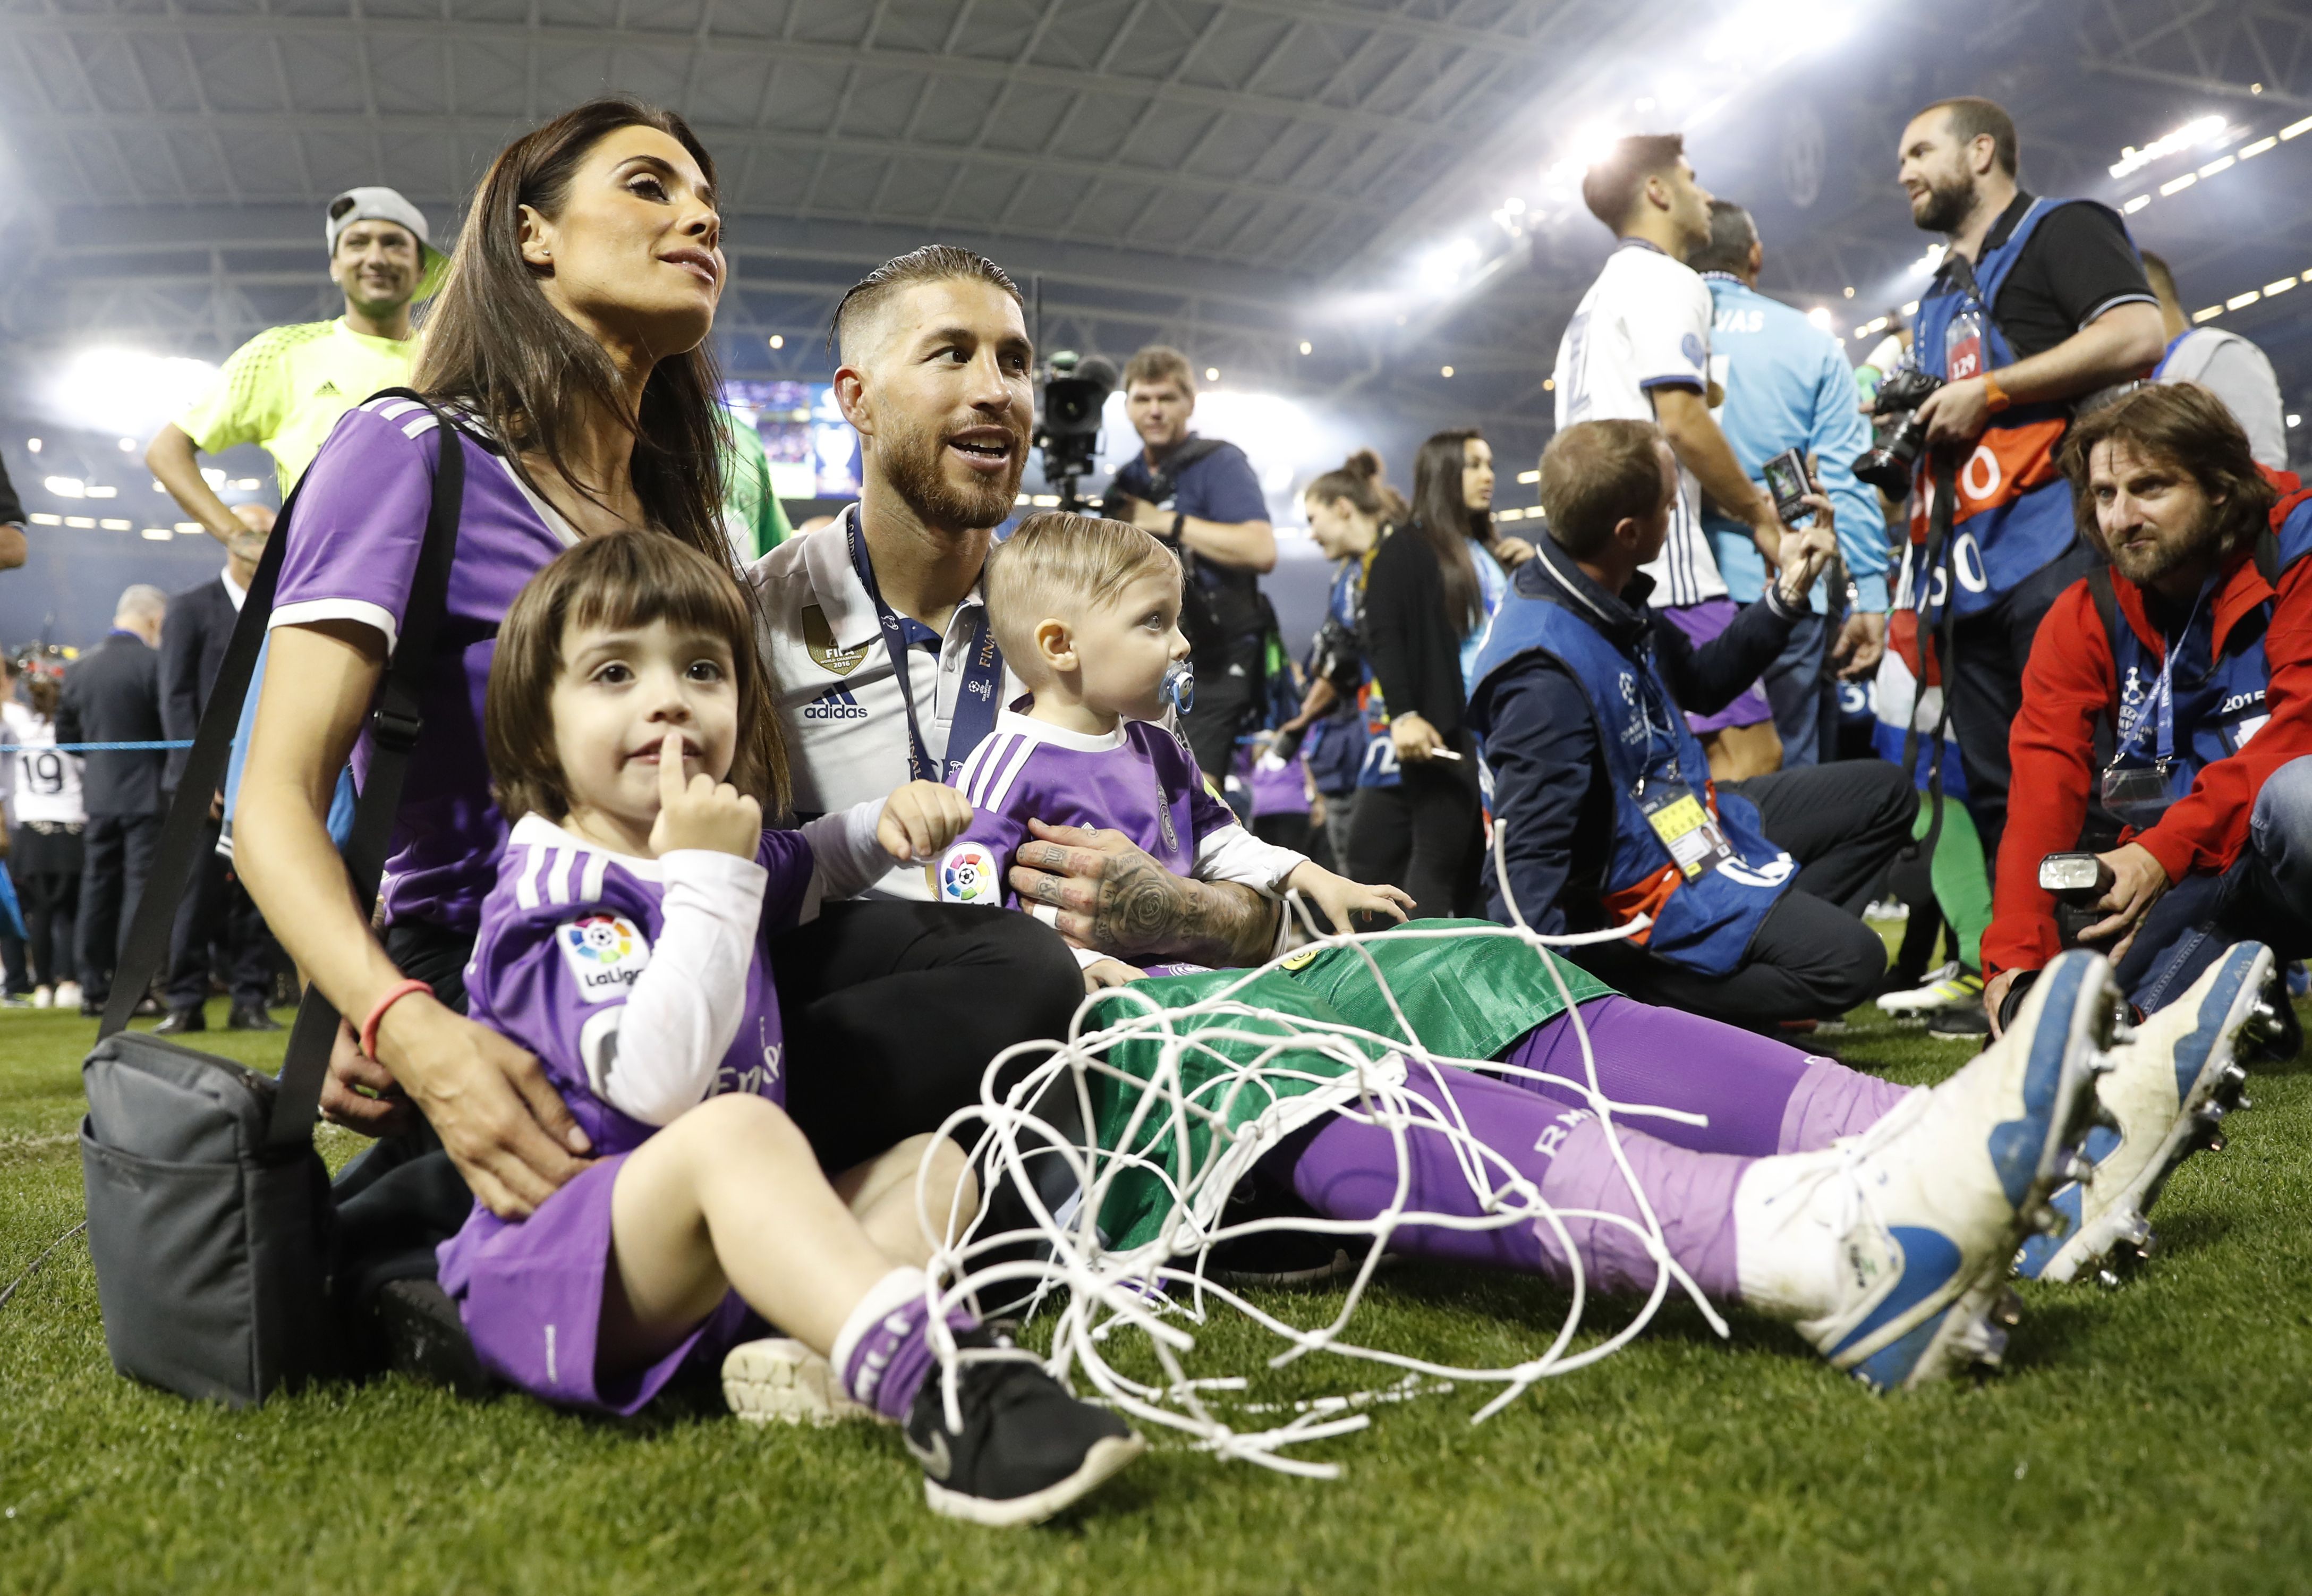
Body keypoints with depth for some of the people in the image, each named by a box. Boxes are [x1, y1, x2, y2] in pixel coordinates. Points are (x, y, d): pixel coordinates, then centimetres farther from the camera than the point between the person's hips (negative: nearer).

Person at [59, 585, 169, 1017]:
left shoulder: (79, 668, 6)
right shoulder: (155, 663, -14)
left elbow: (65, 733, 13)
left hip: (99, 794, 6)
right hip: (146, 791, -6)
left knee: (98, 888, 11)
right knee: (140, 887, -2)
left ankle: (94, 988, 16)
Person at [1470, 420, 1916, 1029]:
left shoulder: (1613, 601, -1)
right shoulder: (1549, 671, -34)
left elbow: (1700, 682, 18)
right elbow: (1529, 856, -33)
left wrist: (1786, 594, 8)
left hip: (1680, 814, 10)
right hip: (1638, 884, -10)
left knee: (1881, 791, 16)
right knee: (1848, 959, -20)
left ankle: (1781, 931, 4)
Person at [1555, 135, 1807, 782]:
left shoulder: (1599, 296, 28)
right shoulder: (1665, 280, -2)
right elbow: (1682, 423, -13)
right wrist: (1760, 514, -1)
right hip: (1659, 557, -10)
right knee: (1750, 755, -12)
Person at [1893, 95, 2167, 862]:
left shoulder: (2058, 230, 5)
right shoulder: (1939, 294, 29)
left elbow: (2137, 336, -13)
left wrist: (1990, 391, -11)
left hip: (2050, 545, -8)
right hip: (1962, 565, 8)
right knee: (1996, 793, 5)